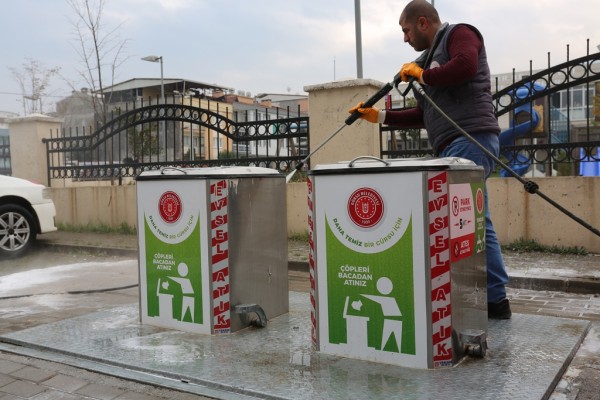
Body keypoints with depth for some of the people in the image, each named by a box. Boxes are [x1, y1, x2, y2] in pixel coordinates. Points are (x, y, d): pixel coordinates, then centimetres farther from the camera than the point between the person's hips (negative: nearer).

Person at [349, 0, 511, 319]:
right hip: (456, 145, 9)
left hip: (470, 139, -9)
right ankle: (496, 300, 13)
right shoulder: (432, 57, 27)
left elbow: (466, 65, -20)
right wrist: (379, 116, 24)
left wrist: (423, 76, -6)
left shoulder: (459, 33, 4)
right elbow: (424, 116, 29)